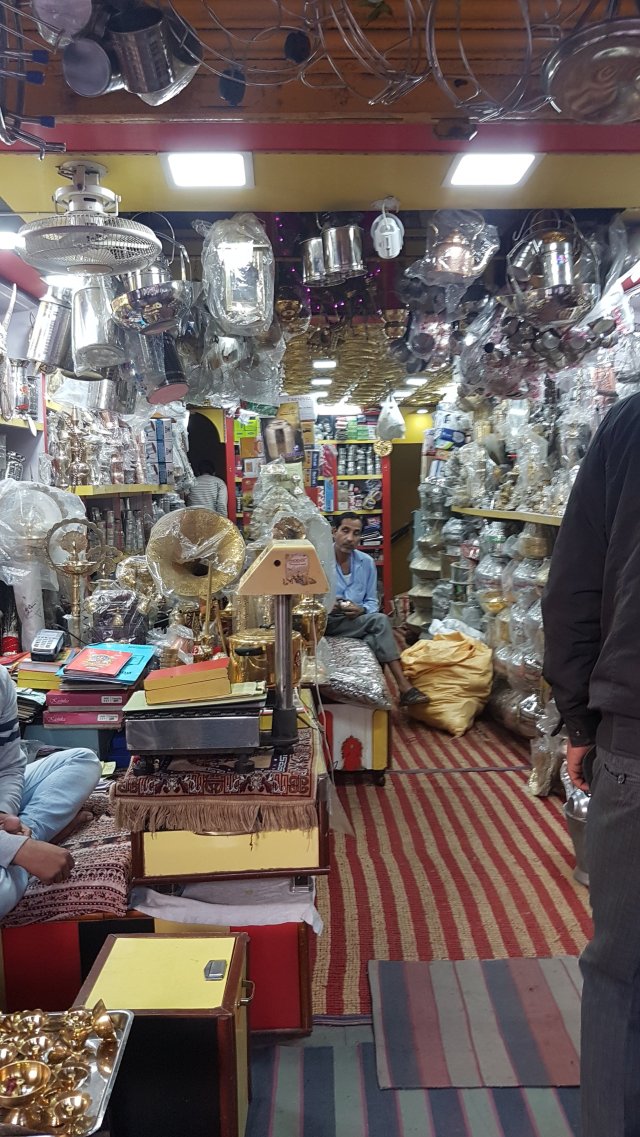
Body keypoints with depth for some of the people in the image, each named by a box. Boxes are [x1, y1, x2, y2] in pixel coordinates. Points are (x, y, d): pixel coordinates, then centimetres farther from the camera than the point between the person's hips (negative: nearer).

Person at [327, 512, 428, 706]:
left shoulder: (366, 562, 7)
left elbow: (373, 601, 9)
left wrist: (362, 610, -14)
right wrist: (328, 606, -25)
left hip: (358, 621, 4)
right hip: (327, 622, -4)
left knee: (374, 640, -32)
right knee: (380, 620, -29)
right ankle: (404, 687, -30)